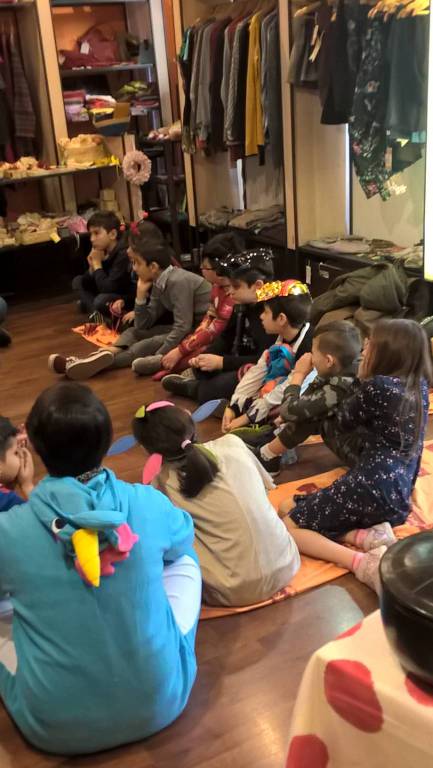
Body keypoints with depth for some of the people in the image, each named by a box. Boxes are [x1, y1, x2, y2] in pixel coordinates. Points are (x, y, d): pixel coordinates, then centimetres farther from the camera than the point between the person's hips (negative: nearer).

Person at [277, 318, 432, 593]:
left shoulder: (376, 386, -12)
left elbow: (343, 423, 6)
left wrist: (363, 377, 12)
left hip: (372, 486, -8)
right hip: (399, 497, 8)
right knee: (293, 507, 20)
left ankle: (365, 563, -20)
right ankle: (369, 535, -2)